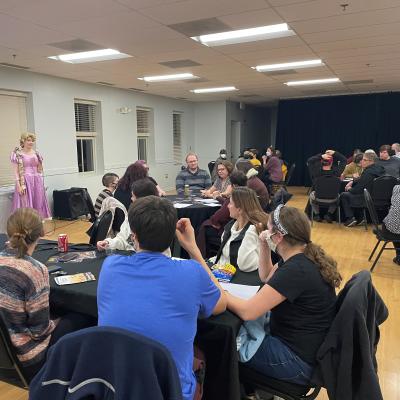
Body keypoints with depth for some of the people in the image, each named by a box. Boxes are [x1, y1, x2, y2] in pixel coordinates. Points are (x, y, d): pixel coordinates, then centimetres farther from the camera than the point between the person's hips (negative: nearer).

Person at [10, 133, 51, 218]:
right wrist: (19, 185, -15)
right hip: (24, 182, -5)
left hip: (37, 182, 5)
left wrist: (41, 182, 11)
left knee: (38, 203, 6)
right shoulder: (18, 154, -4)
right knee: (25, 205, -5)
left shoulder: (36, 153, 10)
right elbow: (16, 171, -7)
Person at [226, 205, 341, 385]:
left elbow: (247, 312, -30)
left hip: (299, 359, -9)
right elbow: (266, 277, 18)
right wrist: (263, 246, 3)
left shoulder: (296, 270, -30)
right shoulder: (304, 257, 0)